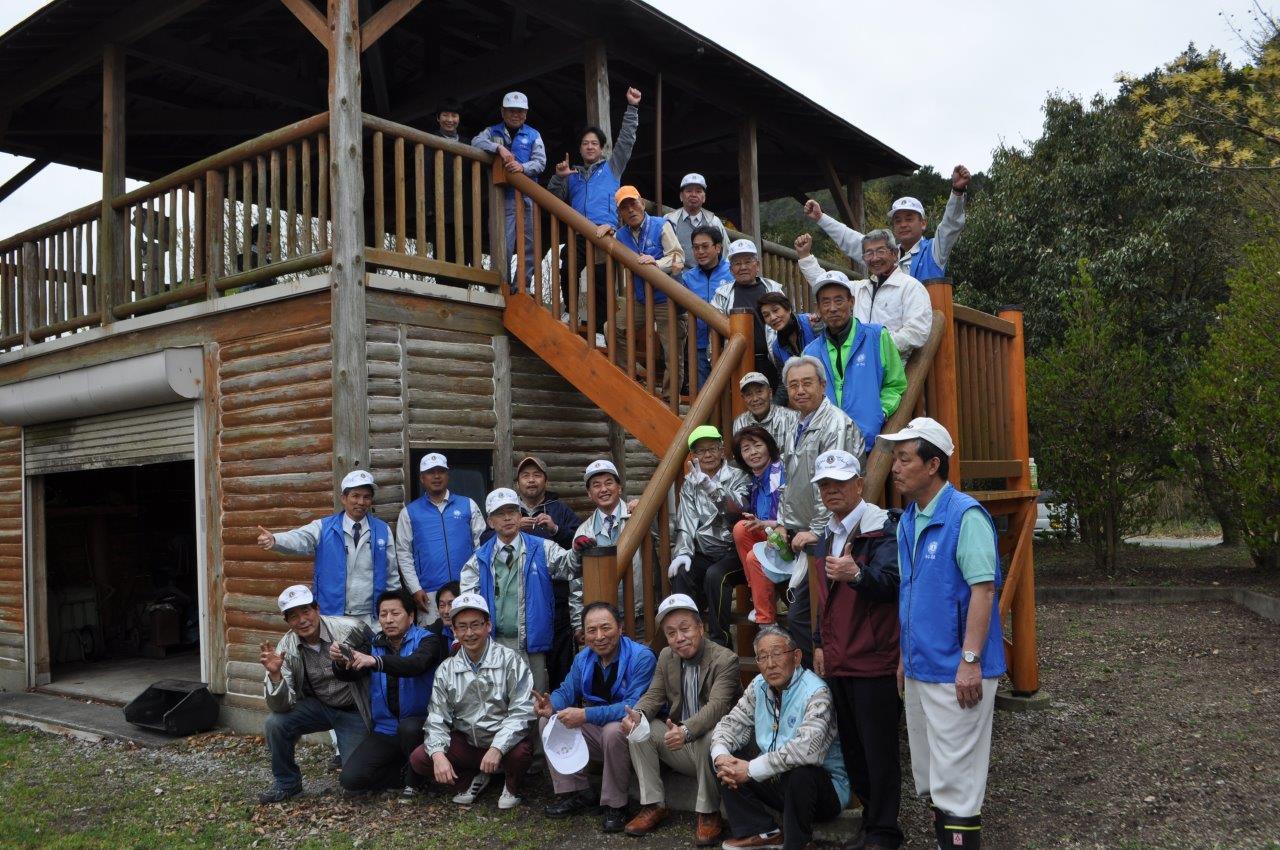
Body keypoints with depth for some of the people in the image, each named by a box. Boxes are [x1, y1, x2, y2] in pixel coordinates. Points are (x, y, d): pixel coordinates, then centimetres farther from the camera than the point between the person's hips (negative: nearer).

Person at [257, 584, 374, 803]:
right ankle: (286, 783, 2)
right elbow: (281, 706, -21)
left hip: (353, 711, -2)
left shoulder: (351, 629, -24)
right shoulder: (286, 649, -15)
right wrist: (275, 674, -37)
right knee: (275, 723, -23)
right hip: (317, 706, 3)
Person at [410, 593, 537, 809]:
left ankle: (511, 786, 3)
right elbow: (437, 718, -1)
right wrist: (438, 754, -20)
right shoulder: (446, 670, 2)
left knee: (521, 752, -35)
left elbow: (522, 711, -18)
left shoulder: (510, 660, -11)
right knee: (418, 759, -14)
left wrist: (497, 748, -30)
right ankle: (474, 779, 10)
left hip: (504, 741, -4)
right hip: (465, 742, 4)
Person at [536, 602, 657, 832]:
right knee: (548, 721, -5)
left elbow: (635, 707, -31)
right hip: (596, 729, 7)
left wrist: (586, 715, -36)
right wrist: (552, 705, -21)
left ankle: (615, 805, -16)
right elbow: (567, 691, 5)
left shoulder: (641, 657, -21)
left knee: (613, 730, -38)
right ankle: (576, 793, 4)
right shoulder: (583, 658, 1)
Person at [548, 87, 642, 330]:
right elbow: (554, 199, 18)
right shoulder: (572, 175, 27)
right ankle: (571, 308, 13)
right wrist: (558, 177, 1)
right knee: (566, 273, -11)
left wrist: (632, 107, 9)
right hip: (578, 235, 2)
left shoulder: (612, 168, 22)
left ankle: (598, 330, -3)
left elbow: (626, 140, 15)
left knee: (602, 283, -7)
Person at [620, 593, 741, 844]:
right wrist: (637, 715, -22)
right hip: (679, 742, 6)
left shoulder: (726, 659, -18)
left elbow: (717, 706, -30)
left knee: (708, 737, -36)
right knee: (638, 730, -10)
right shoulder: (666, 657, 4)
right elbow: (654, 695, 3)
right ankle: (653, 805, -2)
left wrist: (686, 731, -49)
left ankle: (708, 813, -17)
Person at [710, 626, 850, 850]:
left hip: (825, 785, -7)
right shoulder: (758, 687, 1)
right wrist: (721, 756, -19)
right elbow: (732, 723, 5)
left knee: (801, 772, -37)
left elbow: (807, 748, -37)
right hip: (776, 780, 7)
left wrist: (751, 770, -32)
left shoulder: (815, 692, -22)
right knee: (723, 760, -5)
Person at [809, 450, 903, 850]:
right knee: (851, 747, 16)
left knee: (879, 750, -1)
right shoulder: (827, 536, 15)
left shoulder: (882, 528, -11)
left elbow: (890, 581, -26)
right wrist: (820, 643, 21)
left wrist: (856, 574, -44)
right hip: (836, 663, 8)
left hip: (874, 662, -8)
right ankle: (868, 814, 29)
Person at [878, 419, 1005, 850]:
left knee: (955, 778, -2)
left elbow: (982, 589, -20)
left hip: (956, 672, -8)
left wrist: (970, 661, -23)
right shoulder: (907, 521, 10)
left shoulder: (965, 515, -15)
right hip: (919, 669, 9)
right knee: (930, 777, 17)